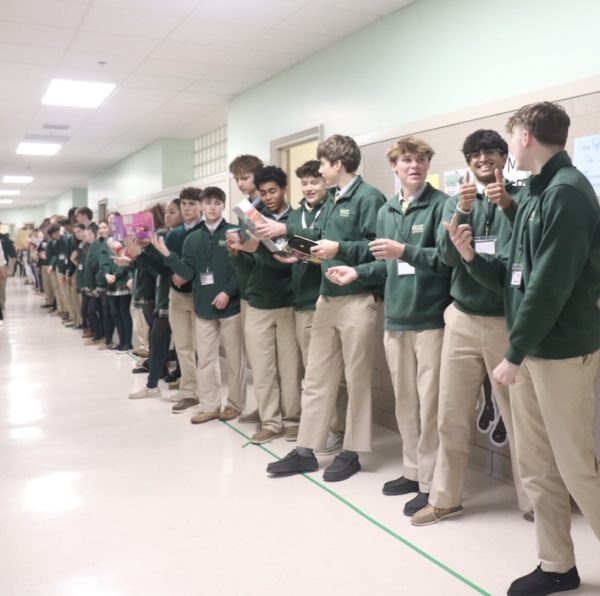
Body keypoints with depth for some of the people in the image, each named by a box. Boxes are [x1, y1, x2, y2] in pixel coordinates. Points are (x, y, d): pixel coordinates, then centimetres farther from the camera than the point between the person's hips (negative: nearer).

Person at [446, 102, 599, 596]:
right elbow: (512, 275, 15)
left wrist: (514, 353, -18)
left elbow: (550, 284, -21)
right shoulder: (537, 193, 15)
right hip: (532, 349, 9)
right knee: (537, 466, 13)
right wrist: (471, 257, -1)